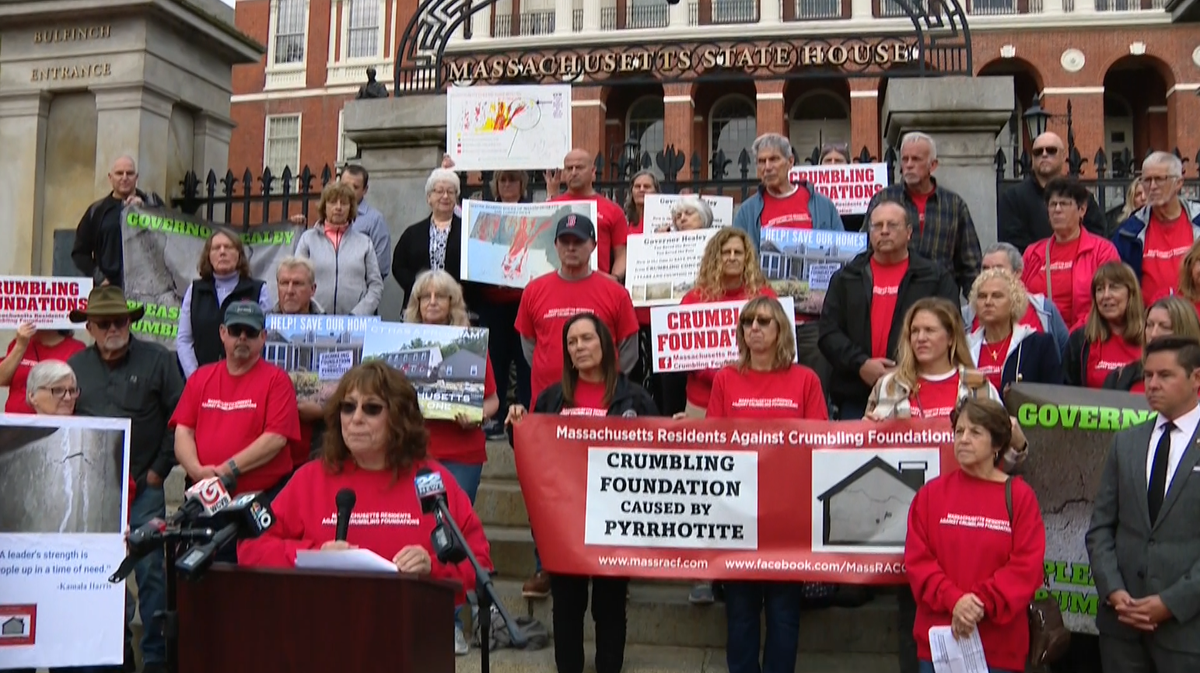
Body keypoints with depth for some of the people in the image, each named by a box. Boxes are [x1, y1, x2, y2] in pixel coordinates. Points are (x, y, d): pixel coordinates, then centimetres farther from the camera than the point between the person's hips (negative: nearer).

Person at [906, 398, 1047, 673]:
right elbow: (917, 559, -2)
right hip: (938, 638, 1)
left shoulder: (1020, 496, -1)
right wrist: (953, 600, -17)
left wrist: (983, 604, -18)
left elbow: (1028, 566, -8)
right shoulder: (931, 493, 4)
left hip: (999, 644, -1)